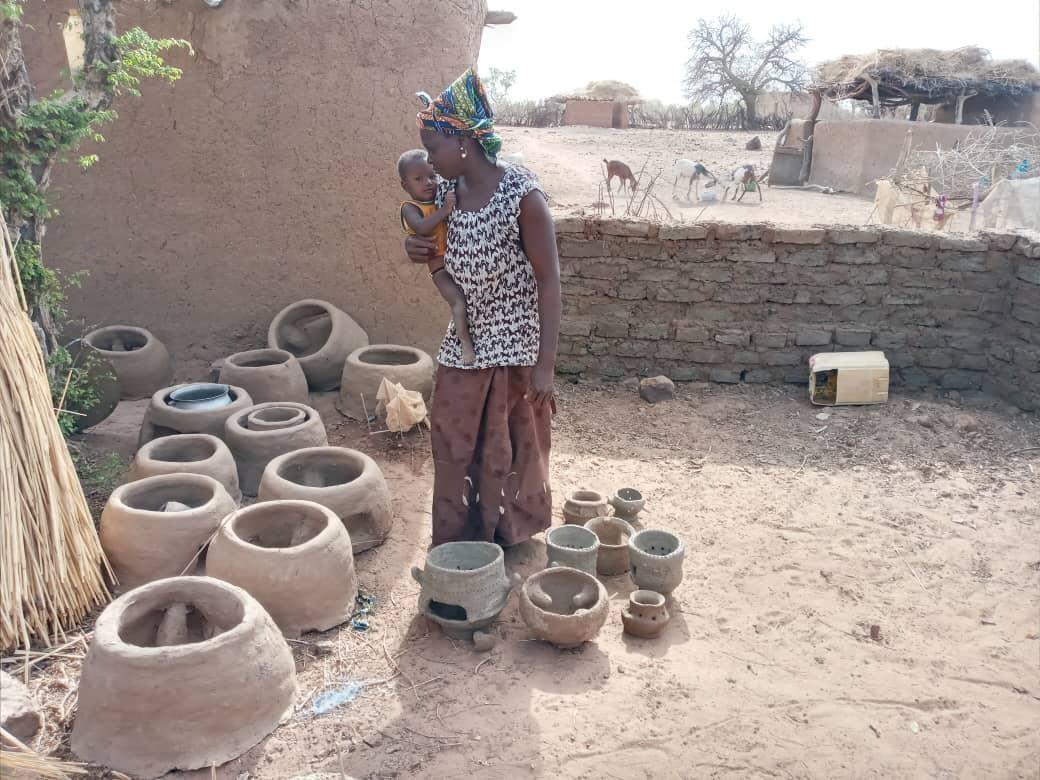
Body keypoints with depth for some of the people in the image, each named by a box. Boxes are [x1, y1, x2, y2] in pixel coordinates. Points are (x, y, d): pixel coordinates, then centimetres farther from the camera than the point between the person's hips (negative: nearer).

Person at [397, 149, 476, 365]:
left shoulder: (445, 200, 14)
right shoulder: (410, 208, -2)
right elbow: (421, 228, -23)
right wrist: (444, 210, -26)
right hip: (441, 266, -6)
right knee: (459, 301, -22)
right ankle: (465, 342, -15)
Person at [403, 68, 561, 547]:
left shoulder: (522, 195, -19)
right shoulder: (446, 191, 0)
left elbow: (548, 279, -17)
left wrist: (545, 363, -18)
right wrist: (417, 249, -8)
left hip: (515, 346, -6)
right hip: (464, 343, 6)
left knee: (507, 453, 10)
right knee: (453, 447, 15)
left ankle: (507, 547, 32)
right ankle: (459, 547, 34)